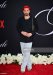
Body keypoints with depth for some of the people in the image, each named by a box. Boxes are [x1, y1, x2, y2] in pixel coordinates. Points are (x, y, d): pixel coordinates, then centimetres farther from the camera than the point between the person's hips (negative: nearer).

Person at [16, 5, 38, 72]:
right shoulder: (20, 19, 3)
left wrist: (31, 33, -14)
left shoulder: (33, 19, -3)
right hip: (22, 39, 3)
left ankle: (23, 67, 4)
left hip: (29, 39, -3)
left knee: (26, 54, -5)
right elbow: (17, 28, 9)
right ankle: (29, 66, 26)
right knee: (25, 54, 11)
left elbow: (36, 28, 1)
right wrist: (21, 32, -9)